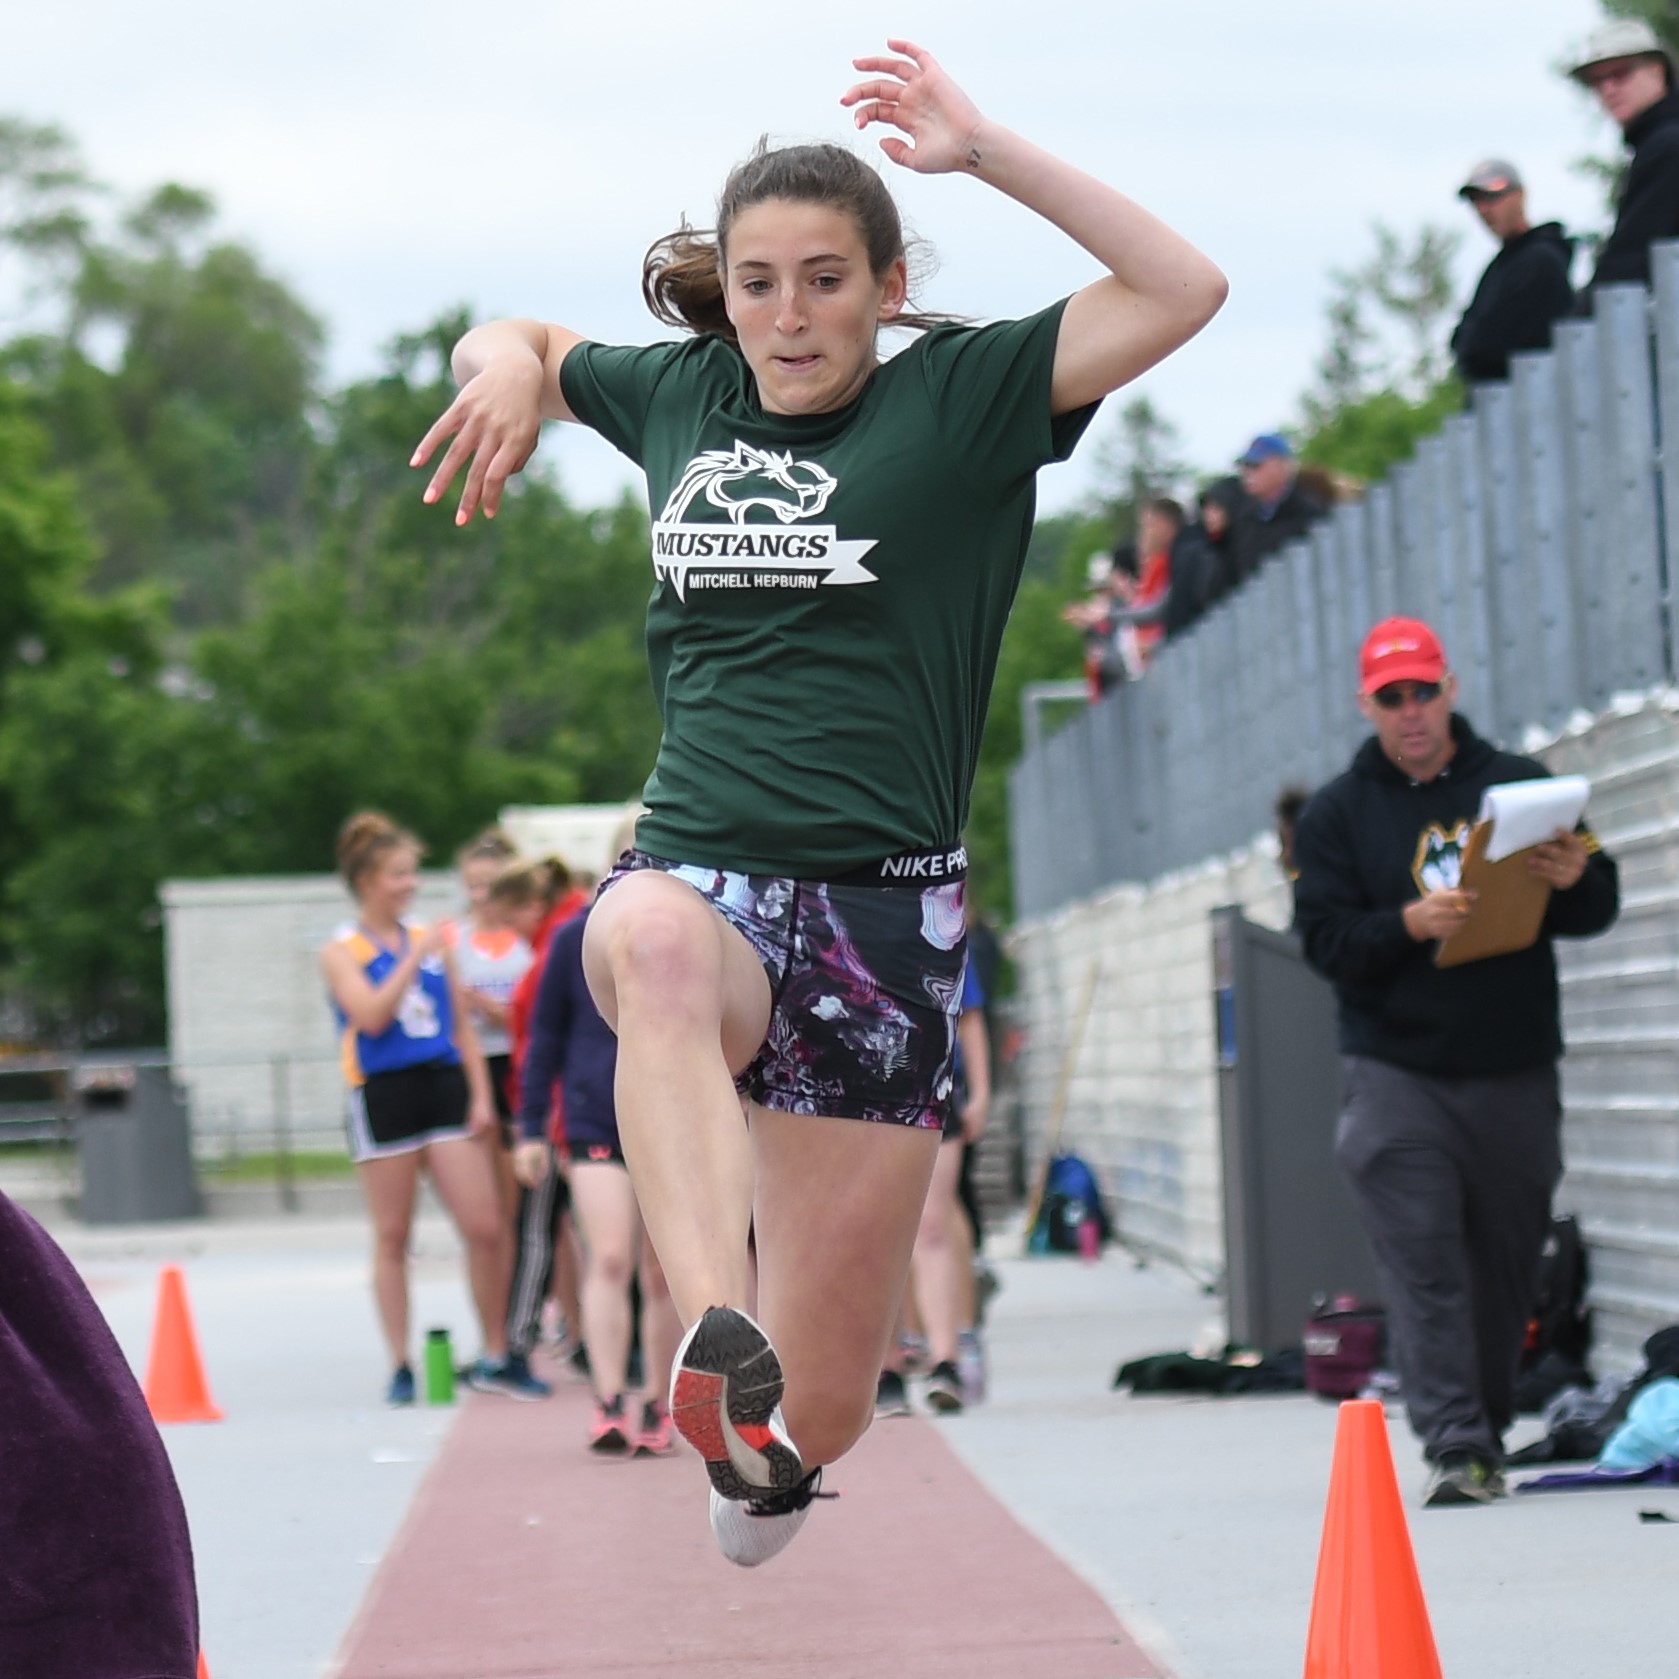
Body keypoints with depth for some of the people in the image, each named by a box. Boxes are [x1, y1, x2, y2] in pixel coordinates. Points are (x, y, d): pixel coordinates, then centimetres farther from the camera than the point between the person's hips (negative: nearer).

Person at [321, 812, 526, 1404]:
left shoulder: (430, 940, 12)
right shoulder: (342, 951, 0)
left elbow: (462, 1024, 15)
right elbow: (371, 1016, -16)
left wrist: (480, 1094, 6)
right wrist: (415, 957, -19)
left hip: (443, 1084, 3)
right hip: (382, 1093, -3)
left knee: (486, 1227, -3)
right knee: (392, 1238, 3)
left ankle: (494, 1357, 9)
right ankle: (400, 1368, 10)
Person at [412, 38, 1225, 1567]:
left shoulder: (958, 399, 0)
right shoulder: (682, 396, 12)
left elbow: (1185, 290, -12)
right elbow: (519, 342, 32)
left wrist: (983, 151, -15)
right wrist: (510, 364, 8)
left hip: (882, 909, -2)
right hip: (699, 868, 2)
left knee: (820, 1416, 3)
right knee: (655, 944, -42)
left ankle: (763, 1435, 42)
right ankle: (717, 1339, -59)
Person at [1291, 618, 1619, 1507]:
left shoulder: (1518, 784, 9)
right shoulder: (1335, 814, 7)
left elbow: (1599, 909, 9)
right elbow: (1324, 940, -3)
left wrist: (1575, 878, -15)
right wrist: (1407, 924, -22)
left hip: (1516, 1073, 2)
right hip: (1395, 1073, -2)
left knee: (1507, 1263, 8)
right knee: (1423, 1266, -11)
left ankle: (1486, 1430, 22)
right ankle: (1455, 1446, -15)